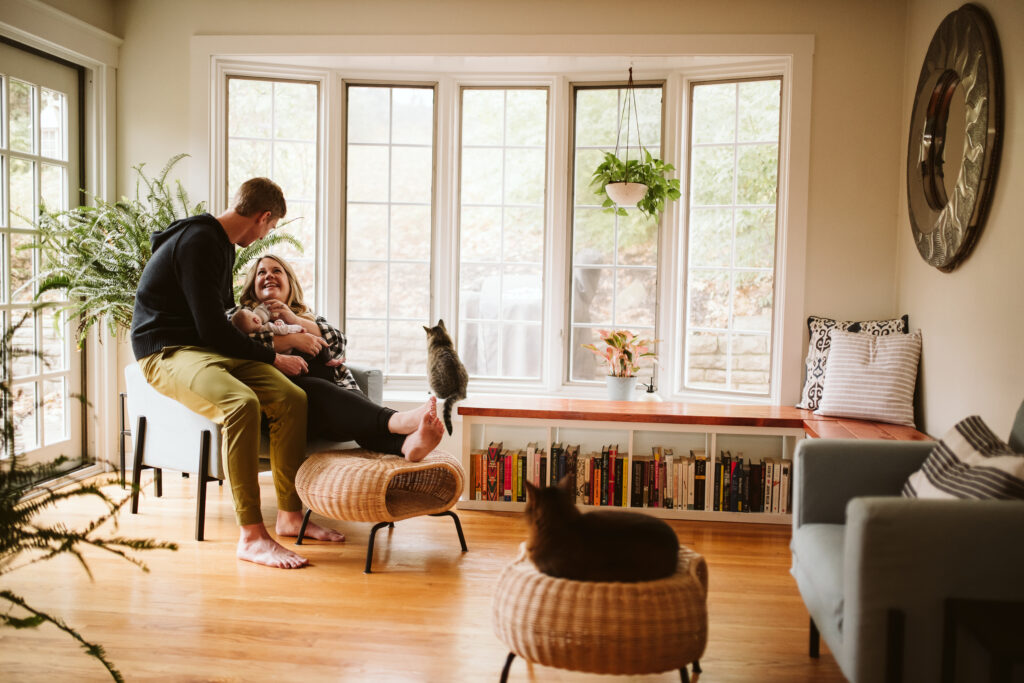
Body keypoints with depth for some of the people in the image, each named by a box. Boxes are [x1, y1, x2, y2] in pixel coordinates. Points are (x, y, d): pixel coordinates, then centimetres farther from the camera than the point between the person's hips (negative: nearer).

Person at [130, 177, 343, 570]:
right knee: (241, 402, -36)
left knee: (292, 398, -10)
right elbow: (212, 329, -20)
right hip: (166, 353, -9)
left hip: (209, 348, 9)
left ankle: (289, 516, -3)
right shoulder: (198, 242, -16)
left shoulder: (221, 244, 16)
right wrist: (272, 358, -10)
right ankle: (251, 535, -32)